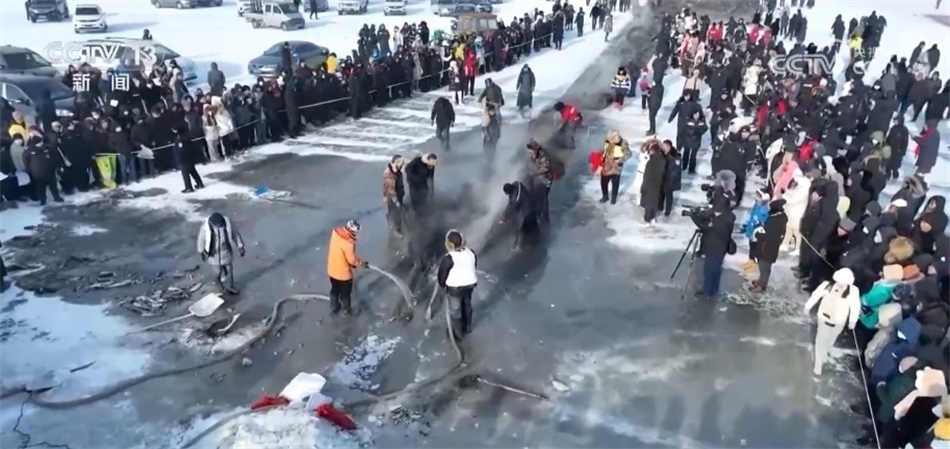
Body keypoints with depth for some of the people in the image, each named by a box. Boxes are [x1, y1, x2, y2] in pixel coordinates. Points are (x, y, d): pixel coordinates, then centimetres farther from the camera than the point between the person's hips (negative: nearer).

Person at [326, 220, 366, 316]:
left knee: (335, 290, 30)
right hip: (343, 273, -7)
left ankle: (333, 308, 51)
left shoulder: (336, 232, -15)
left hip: (332, 270, 7)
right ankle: (347, 310, 43)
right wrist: (363, 263, -4)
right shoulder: (348, 244, -36)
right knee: (345, 293, 21)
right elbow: (352, 260, -21)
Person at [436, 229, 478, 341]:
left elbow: (442, 274, -15)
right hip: (470, 284, 6)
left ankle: (458, 334, 29)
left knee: (456, 310, 14)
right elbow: (475, 267, 6)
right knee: (467, 305, 27)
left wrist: (442, 285, 5)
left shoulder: (448, 258, -27)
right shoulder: (471, 252, -8)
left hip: (455, 287, -6)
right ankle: (467, 327, 47)